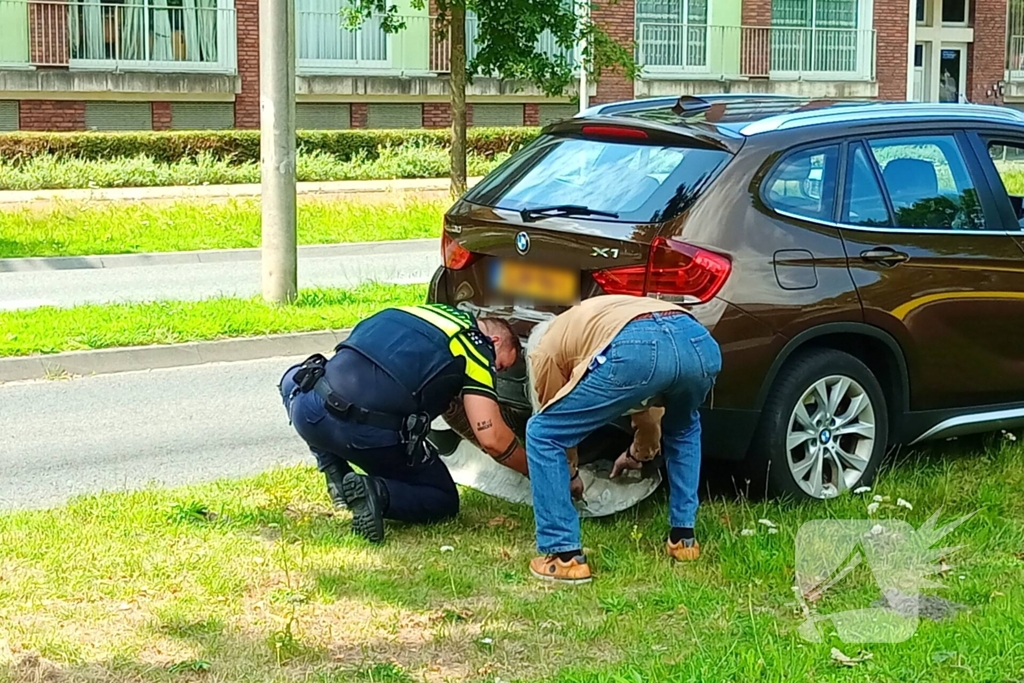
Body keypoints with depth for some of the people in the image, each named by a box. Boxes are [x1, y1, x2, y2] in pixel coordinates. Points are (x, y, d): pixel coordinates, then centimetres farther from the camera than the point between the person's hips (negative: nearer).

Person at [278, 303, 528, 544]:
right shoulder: (476, 350, 8)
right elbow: (492, 439, 0)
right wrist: (532, 470, 16)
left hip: (310, 414, 4)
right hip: (372, 436, -3)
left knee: (293, 380, 39)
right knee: (443, 501, 21)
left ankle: (335, 474, 23)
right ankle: (377, 492, -7)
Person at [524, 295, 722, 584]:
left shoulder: (546, 350, 32)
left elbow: (559, 426, 40)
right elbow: (651, 402, 58)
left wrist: (570, 477, 59)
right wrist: (637, 454, 75)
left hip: (635, 351, -6)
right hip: (701, 343, 6)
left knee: (541, 434, 14)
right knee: (683, 429, 41)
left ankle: (565, 556, 12)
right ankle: (683, 537, 38)